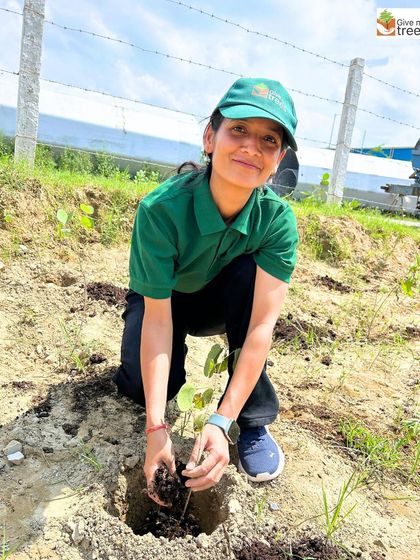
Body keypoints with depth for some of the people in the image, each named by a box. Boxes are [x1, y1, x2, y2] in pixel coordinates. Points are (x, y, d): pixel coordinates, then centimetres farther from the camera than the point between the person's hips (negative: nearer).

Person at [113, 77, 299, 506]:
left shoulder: (277, 219, -27)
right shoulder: (162, 208, -33)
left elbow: (262, 324, -32)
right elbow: (157, 318, -32)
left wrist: (221, 422, -37)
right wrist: (156, 429, -34)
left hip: (222, 302, 2)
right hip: (162, 301, -1)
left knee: (250, 273, -31)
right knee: (143, 386, -26)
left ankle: (253, 421, -16)